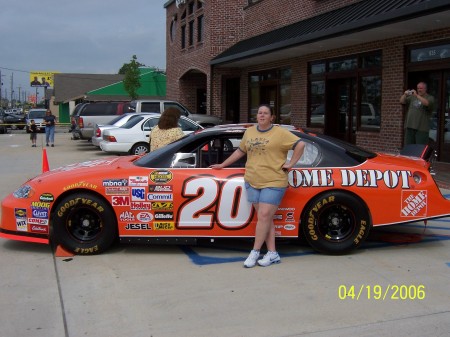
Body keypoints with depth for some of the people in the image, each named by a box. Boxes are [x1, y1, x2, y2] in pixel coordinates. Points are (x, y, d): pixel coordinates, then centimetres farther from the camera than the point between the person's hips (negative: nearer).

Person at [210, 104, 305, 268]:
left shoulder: (280, 133, -3)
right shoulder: (249, 132, 14)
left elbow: (300, 144, -5)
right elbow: (240, 151, 24)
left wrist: (290, 163, -8)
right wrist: (222, 165, 26)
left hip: (273, 182, -5)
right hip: (253, 181, 5)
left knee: (264, 216, -8)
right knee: (265, 218, 6)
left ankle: (255, 252, 2)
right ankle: (272, 254, 11)